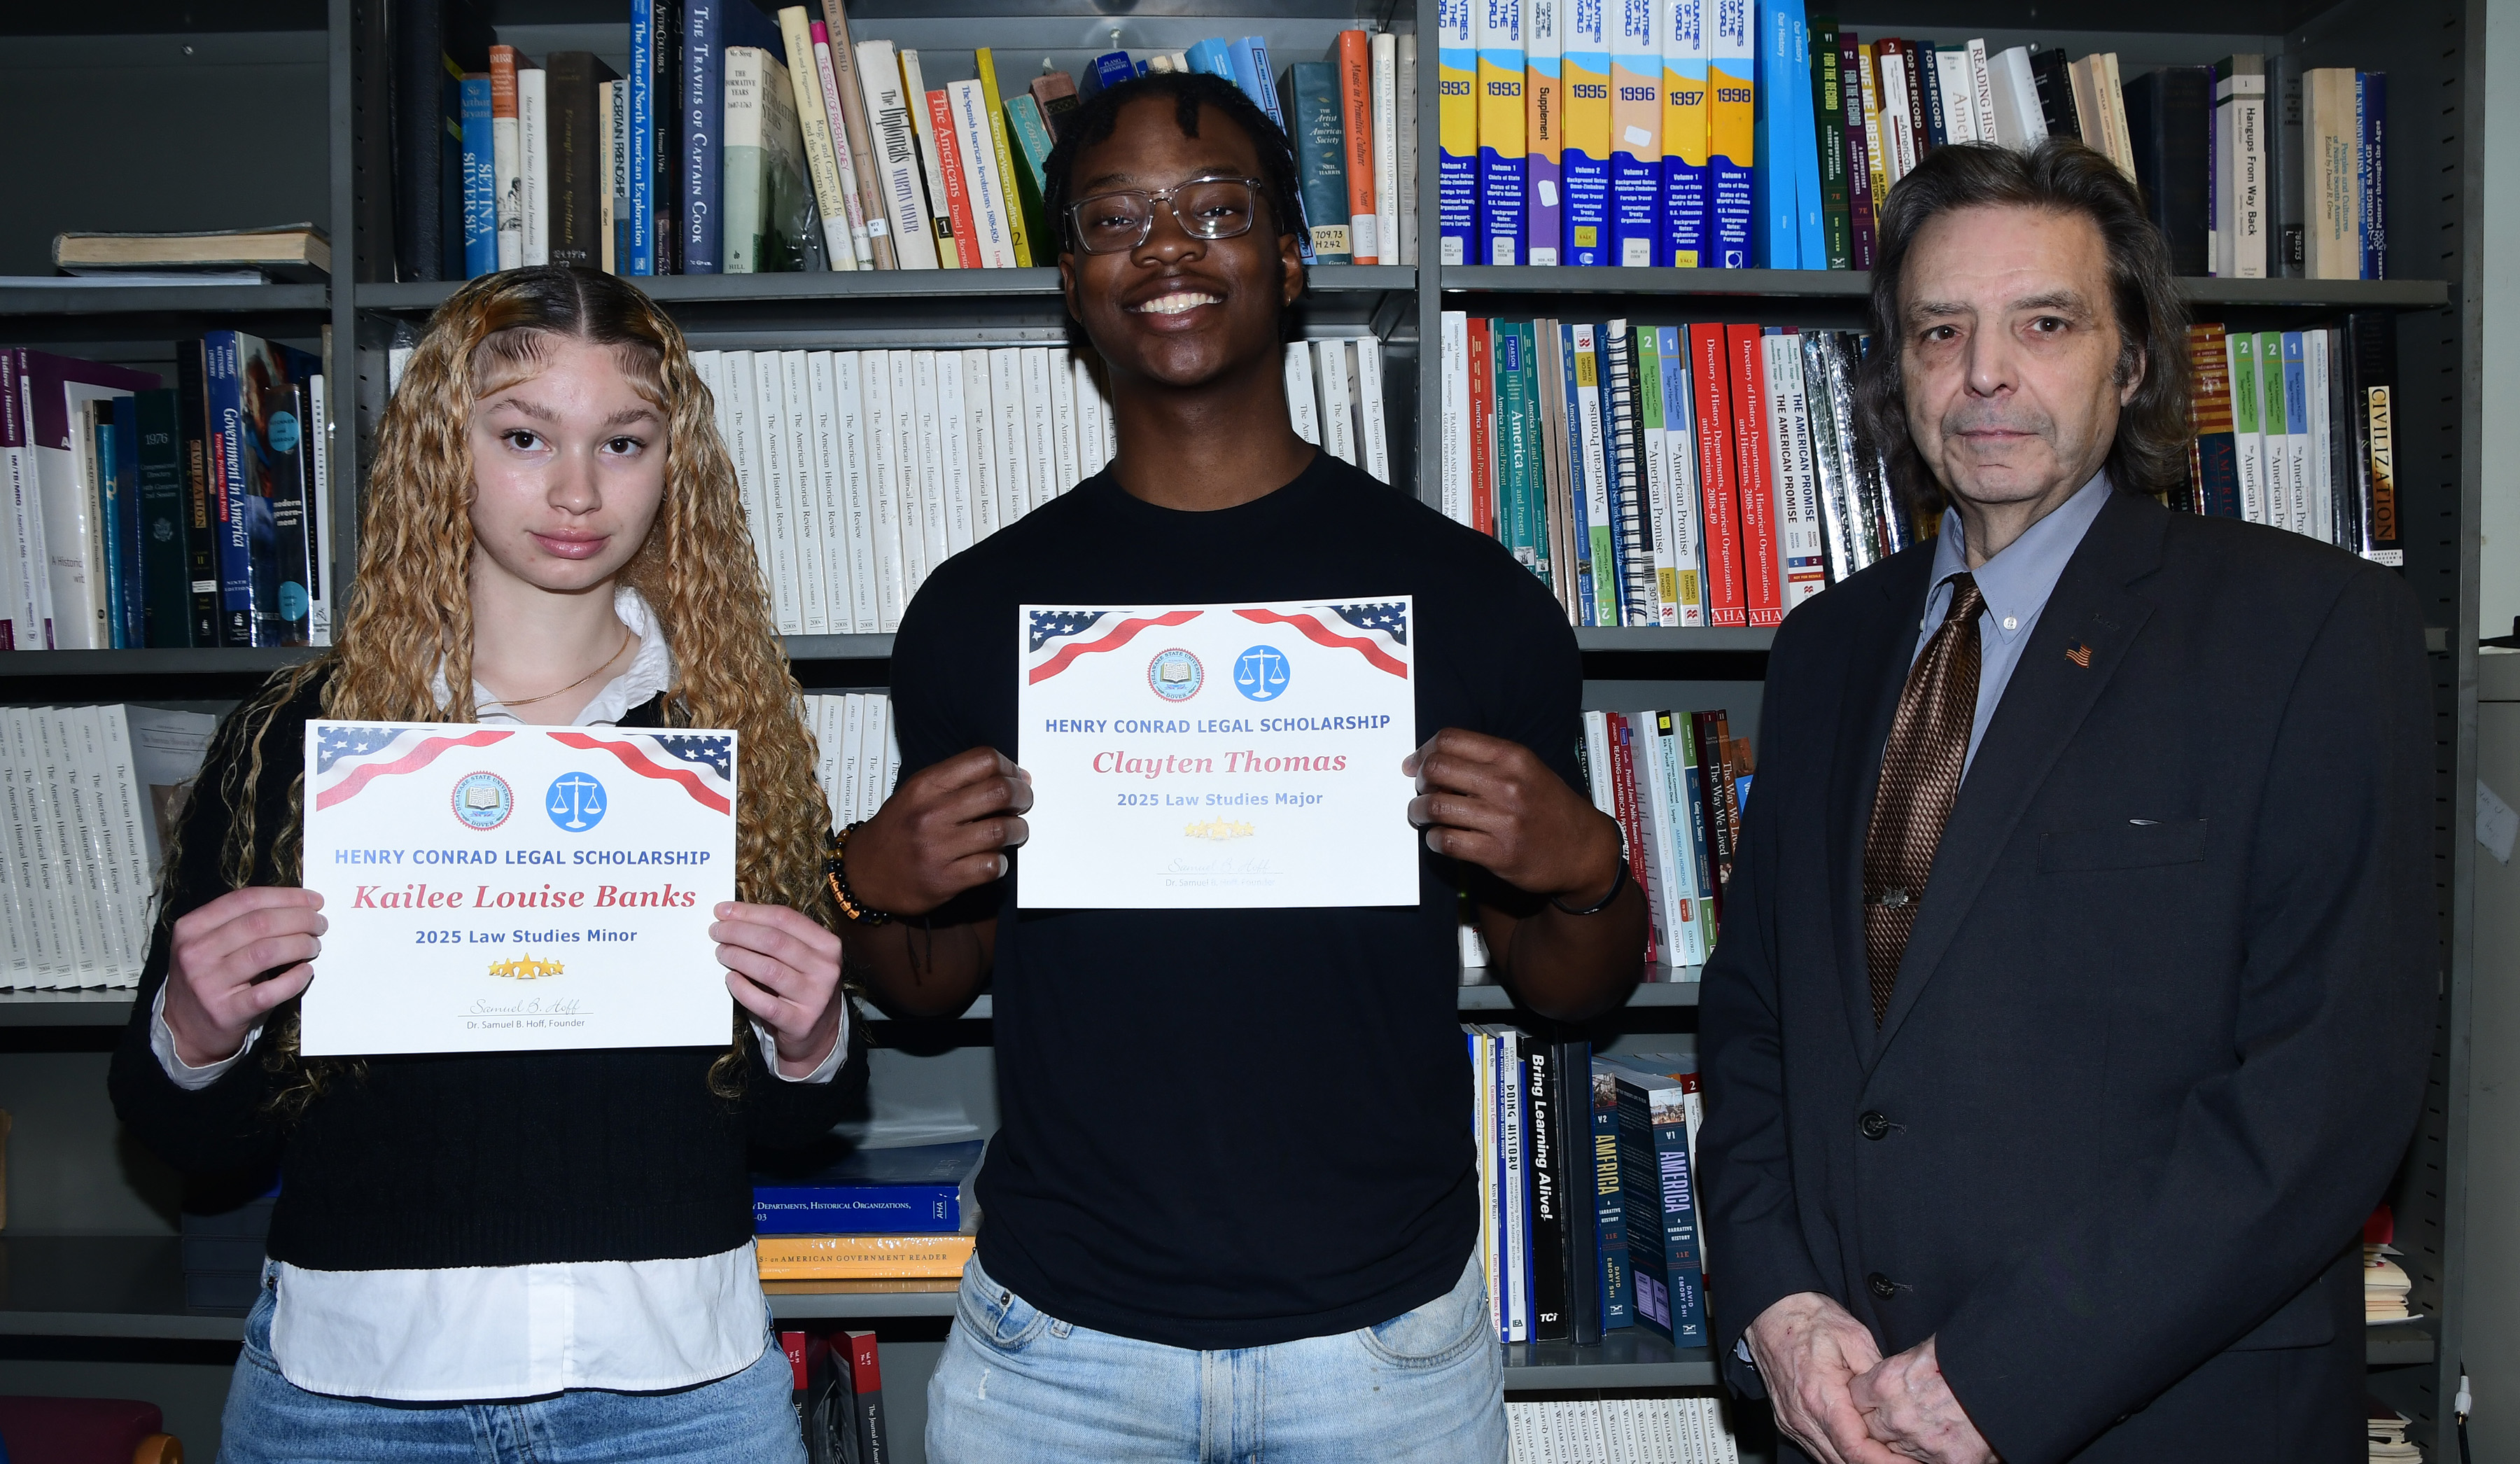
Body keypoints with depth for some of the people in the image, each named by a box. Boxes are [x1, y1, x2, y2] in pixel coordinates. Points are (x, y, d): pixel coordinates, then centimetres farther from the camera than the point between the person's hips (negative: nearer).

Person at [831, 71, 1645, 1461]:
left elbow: (1569, 985, 4)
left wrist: (1581, 871, -17)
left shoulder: (1467, 593, -3)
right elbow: (932, 982, 10)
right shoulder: (978, 607, 1)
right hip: (1056, 1335, 1)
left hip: (1386, 1333, 0)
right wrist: (873, 886, -10)